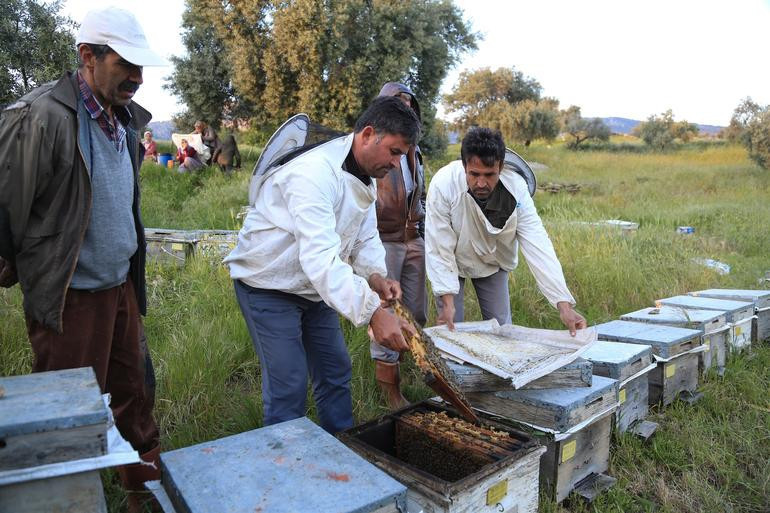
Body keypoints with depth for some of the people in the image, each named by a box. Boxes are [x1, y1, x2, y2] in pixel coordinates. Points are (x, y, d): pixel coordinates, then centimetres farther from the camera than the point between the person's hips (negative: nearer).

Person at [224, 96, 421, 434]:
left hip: (314, 286, 9)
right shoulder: (315, 172, -32)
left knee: (336, 371, 14)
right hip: (269, 285, -9)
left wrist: (375, 276, -18)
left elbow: (366, 239, 3)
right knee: (289, 386, -9)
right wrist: (372, 312, -47)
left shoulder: (364, 176, 1)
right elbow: (320, 257, -42)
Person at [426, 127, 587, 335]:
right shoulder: (443, 184, -33)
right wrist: (447, 302, -32)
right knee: (450, 329, -2)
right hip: (453, 260, -2)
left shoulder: (516, 187, -28)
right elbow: (438, 247, -28)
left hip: (492, 261, 2)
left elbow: (537, 244, -31)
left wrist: (564, 304, -37)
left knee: (501, 329, 6)